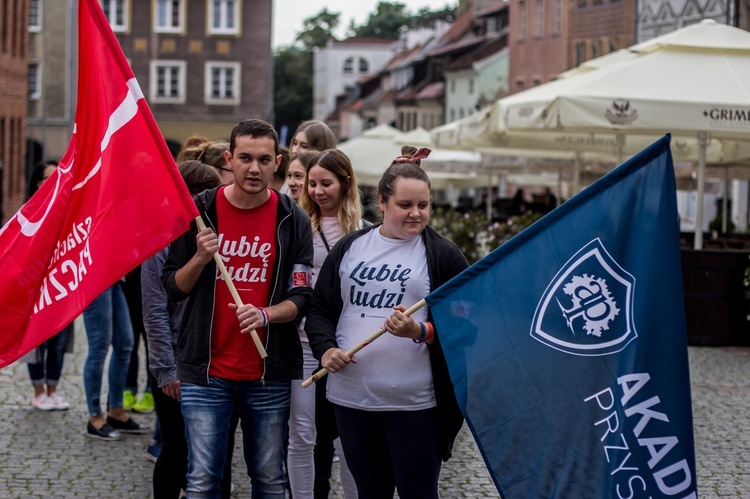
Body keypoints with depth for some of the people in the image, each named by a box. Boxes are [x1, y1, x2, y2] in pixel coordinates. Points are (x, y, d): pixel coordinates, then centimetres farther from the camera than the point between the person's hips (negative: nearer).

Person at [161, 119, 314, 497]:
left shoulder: (293, 221, 1)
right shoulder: (198, 211, 0)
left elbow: (300, 297, 0)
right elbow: (172, 288, 4)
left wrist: (266, 314, -20)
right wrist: (200, 258, -14)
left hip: (268, 374, 1)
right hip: (206, 371, -1)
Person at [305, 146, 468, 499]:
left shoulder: (444, 255, 0)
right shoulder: (349, 248, 9)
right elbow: (319, 308, 13)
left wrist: (421, 332, -19)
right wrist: (325, 348, -5)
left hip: (415, 403, -3)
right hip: (352, 397, 3)